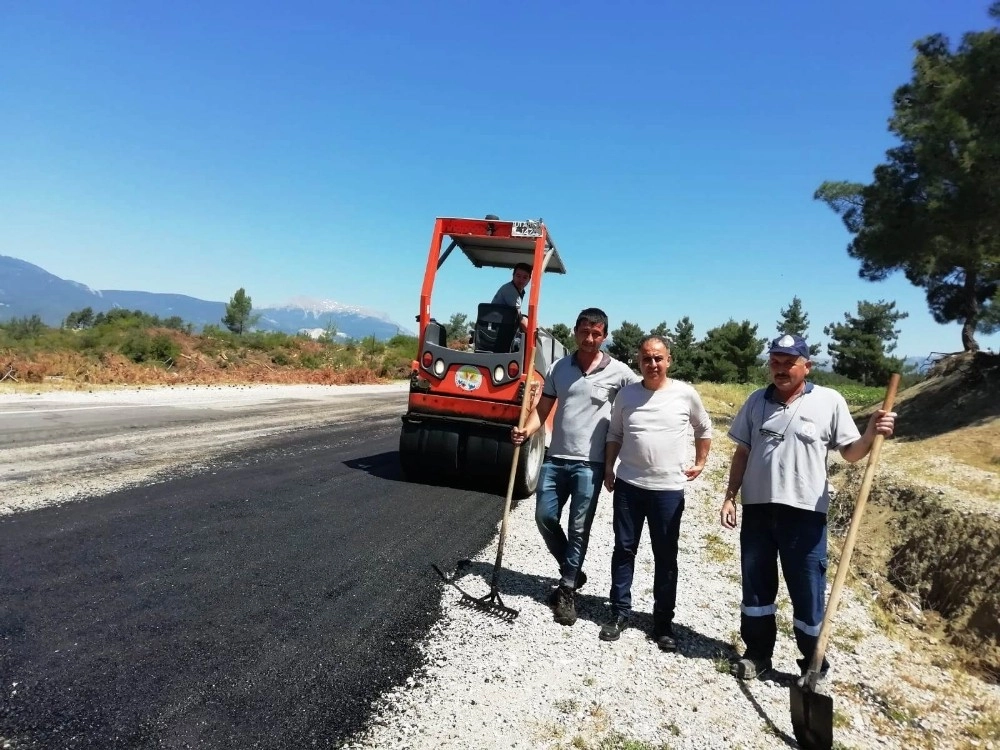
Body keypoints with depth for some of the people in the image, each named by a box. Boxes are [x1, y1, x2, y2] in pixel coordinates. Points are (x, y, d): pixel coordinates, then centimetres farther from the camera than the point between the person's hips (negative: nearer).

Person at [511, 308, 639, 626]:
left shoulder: (619, 372, -6)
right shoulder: (558, 367, 4)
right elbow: (543, 408, 7)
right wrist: (526, 430, -12)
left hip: (590, 463, -4)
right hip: (555, 458, 4)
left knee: (579, 529, 3)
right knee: (544, 517, 7)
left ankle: (567, 591, 18)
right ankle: (572, 572, 29)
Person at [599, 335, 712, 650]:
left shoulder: (686, 394, -4)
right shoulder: (626, 394, 0)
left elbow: (704, 429, 12)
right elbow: (614, 433, 11)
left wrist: (700, 463, 10)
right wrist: (608, 468, 4)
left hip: (669, 489, -1)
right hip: (629, 485, 2)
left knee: (666, 557, 7)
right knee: (624, 550, 9)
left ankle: (663, 622, 19)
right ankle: (620, 613, 22)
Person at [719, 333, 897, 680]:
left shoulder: (829, 401, -3)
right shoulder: (757, 400, 7)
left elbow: (850, 452, -1)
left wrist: (871, 434, -22)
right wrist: (730, 497, 5)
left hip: (804, 511, -3)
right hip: (757, 508, 4)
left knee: (808, 592, 5)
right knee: (756, 585, 13)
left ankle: (814, 666, 22)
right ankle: (757, 653, 30)